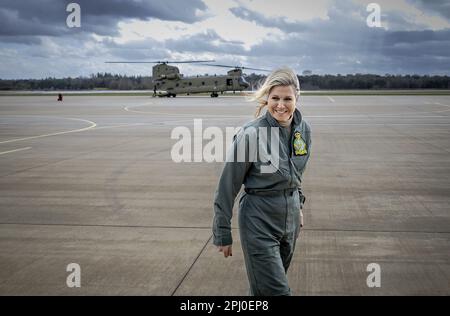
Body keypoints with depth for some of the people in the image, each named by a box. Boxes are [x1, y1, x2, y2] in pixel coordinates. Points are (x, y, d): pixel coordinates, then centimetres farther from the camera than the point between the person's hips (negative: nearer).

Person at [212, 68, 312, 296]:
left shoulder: (304, 129, -2)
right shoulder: (251, 133, -19)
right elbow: (228, 186, -12)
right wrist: (223, 234, -7)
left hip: (290, 218, 6)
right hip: (259, 221, -6)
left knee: (263, 287, 19)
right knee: (276, 291, -4)